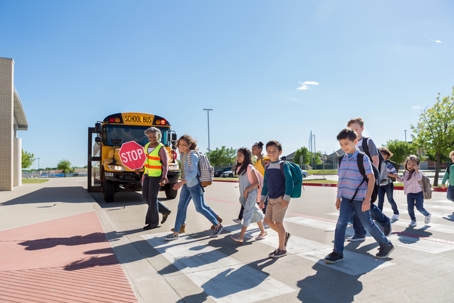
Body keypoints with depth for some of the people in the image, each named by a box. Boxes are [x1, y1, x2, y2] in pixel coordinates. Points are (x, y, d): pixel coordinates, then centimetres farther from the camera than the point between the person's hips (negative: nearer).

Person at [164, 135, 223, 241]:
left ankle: (218, 225, 18)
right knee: (181, 206, 9)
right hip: (186, 184, 8)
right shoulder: (182, 154, 7)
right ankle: (176, 233, 19)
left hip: (194, 185, -8)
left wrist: (181, 183, -35)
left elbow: (193, 173, -27)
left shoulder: (193, 155, -19)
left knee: (200, 208, 1)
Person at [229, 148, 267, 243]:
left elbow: (257, 182, -15)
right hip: (244, 194, 7)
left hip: (251, 194, -7)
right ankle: (263, 231, 28)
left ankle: (240, 237, -10)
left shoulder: (250, 167, -14)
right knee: (255, 213, 15)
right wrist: (242, 193, 9)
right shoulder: (239, 167, 7)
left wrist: (246, 190, -17)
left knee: (247, 214, -8)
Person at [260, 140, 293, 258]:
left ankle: (282, 249, 13)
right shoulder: (267, 167, 11)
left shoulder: (283, 165, -10)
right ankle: (284, 235, 31)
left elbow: (289, 181, -15)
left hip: (280, 199, -7)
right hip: (271, 199, 7)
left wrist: (286, 198, -20)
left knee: (278, 222, -2)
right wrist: (262, 198, 14)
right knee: (267, 220, 9)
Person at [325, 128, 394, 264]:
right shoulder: (343, 159, 8)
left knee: (368, 224, 7)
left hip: (360, 199, -5)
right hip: (346, 198, 5)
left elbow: (371, 178, -12)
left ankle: (386, 245, 30)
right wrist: (338, 197, 14)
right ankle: (337, 252, 6)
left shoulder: (363, 158, -10)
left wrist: (367, 199, -15)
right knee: (341, 223, -2)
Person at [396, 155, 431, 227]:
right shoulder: (405, 172, 5)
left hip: (418, 192, -5)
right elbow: (402, 180, 21)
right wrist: (397, 177, 4)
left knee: (420, 207, -4)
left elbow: (419, 178, -37)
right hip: (409, 193, 5)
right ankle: (413, 221, 17)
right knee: (410, 208, 2)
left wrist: (416, 169, -38)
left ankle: (428, 215, 26)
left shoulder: (417, 172, -15)